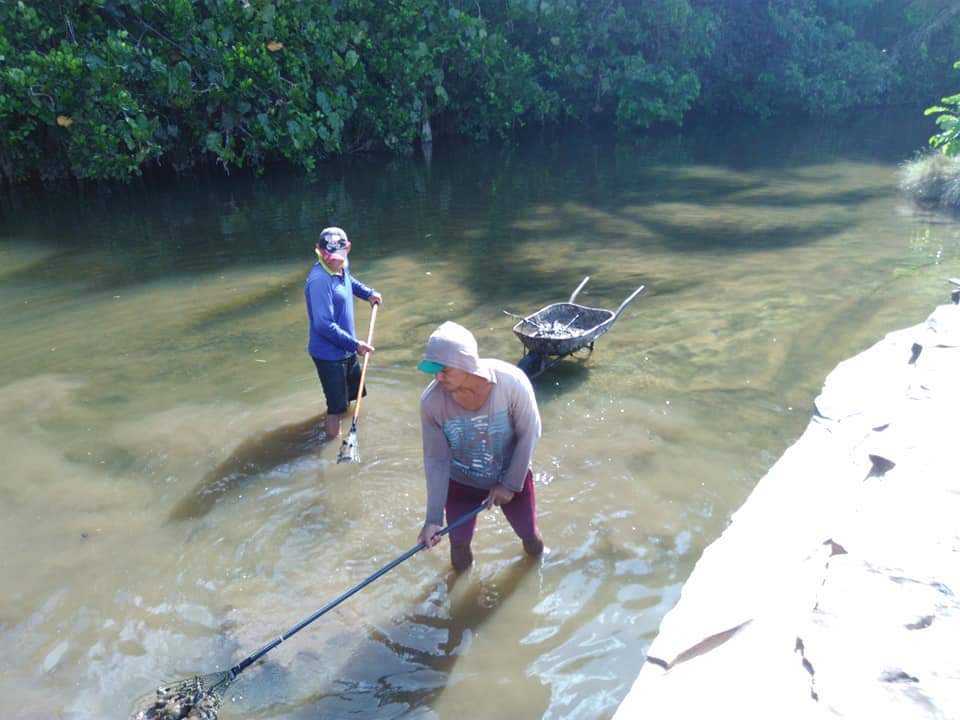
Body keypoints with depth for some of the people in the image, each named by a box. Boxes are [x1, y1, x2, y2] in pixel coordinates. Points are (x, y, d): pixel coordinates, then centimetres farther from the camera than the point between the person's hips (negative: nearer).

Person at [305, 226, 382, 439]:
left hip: (345, 349, 10)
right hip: (329, 353, -9)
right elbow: (324, 325, -31)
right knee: (337, 406, 0)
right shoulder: (319, 281, -30)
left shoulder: (342, 268, -3)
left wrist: (369, 293, 13)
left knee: (353, 390, 29)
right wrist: (355, 344, -26)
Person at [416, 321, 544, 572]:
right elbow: (435, 460, -19)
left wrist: (511, 484, -12)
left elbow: (529, 434, -18)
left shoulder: (512, 381, -32)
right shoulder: (431, 401, -28)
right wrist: (433, 517, -21)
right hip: (461, 483, 0)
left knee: (531, 538, 18)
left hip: (512, 475, 0)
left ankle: (530, 535, 54)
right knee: (459, 546, 8)